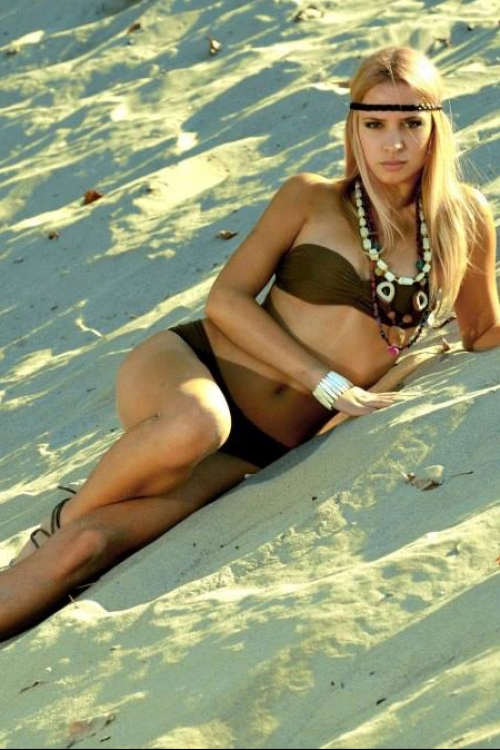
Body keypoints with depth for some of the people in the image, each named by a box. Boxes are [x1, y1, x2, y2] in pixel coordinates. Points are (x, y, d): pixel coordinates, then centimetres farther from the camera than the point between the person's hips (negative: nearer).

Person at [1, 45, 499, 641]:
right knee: (195, 426, -40)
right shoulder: (311, 199, 0)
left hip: (262, 451, 1)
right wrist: (330, 385, -14)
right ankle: (62, 519, -13)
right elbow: (225, 300, -7)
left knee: (85, 549, -22)